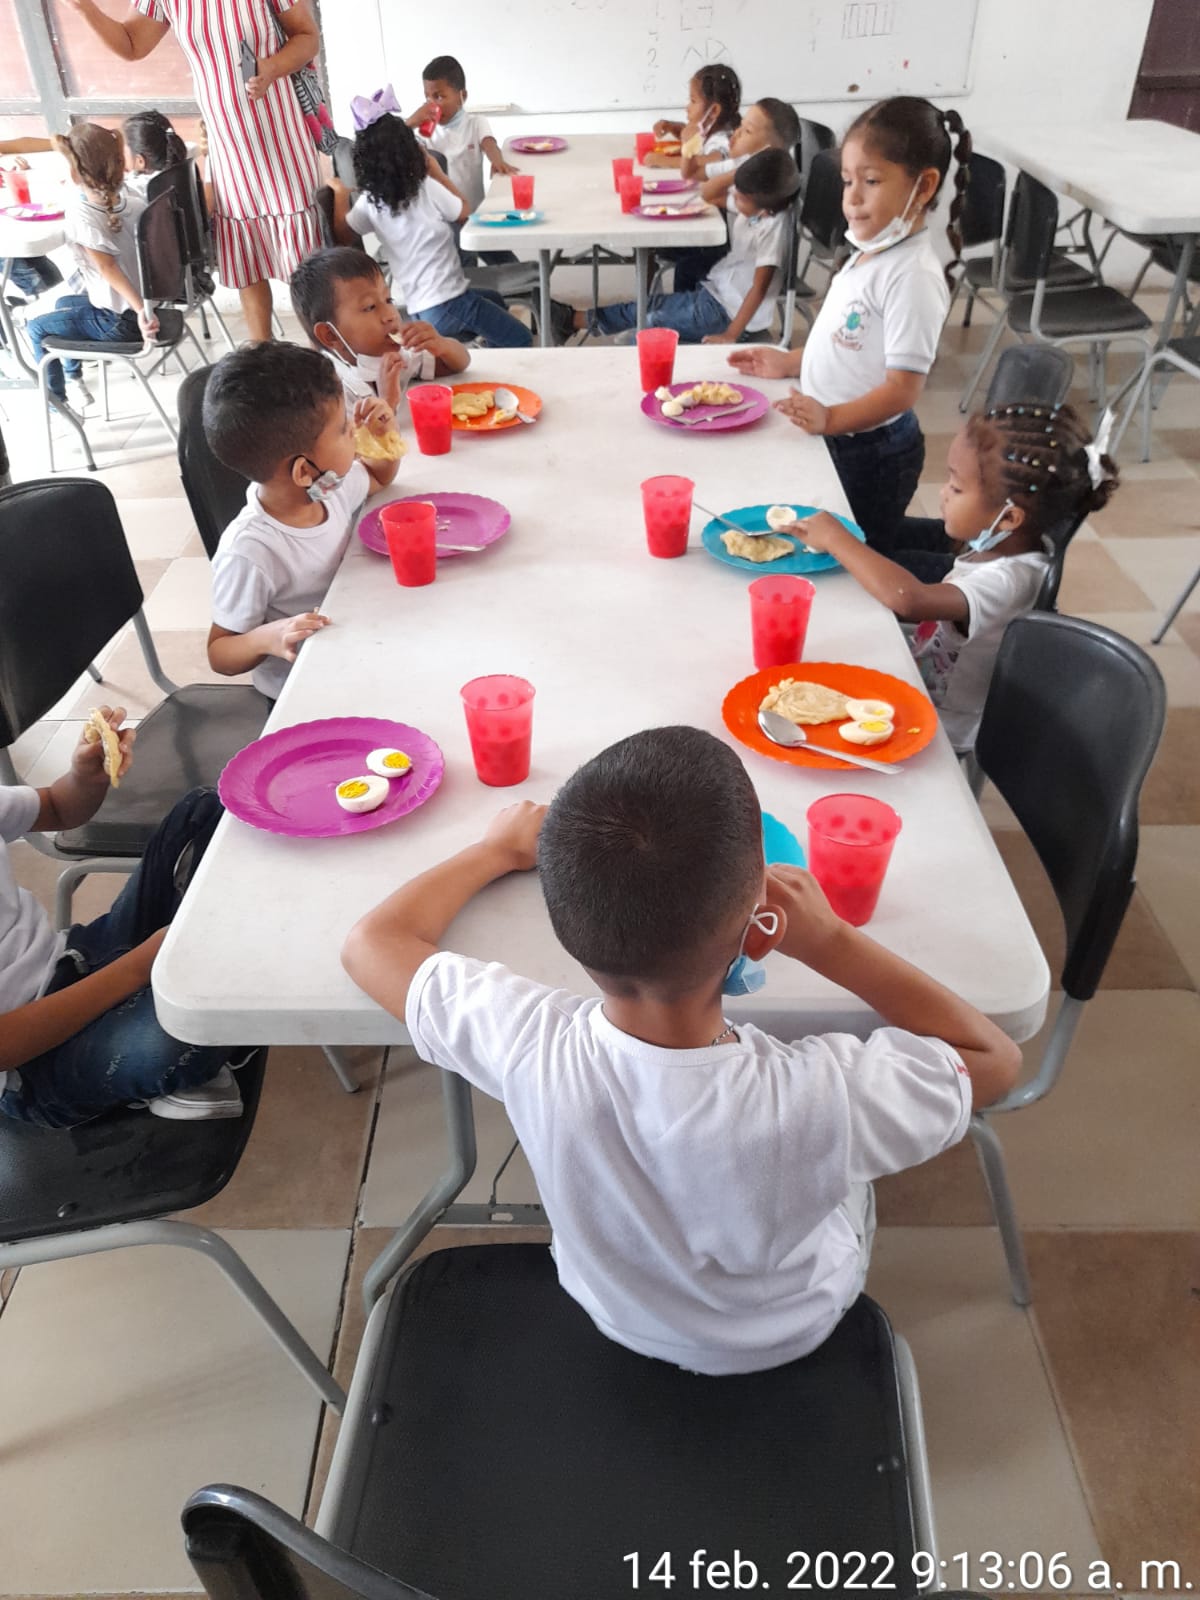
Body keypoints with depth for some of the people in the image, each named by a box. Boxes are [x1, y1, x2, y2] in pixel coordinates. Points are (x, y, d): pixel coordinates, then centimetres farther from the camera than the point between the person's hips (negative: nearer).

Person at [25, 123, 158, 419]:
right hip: (146, 303, 7)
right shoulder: (132, 200, -7)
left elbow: (106, 266, -32)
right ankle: (73, 379, 43)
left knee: (36, 329, 16)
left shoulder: (79, 213, -24)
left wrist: (140, 310, -33)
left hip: (120, 322, -7)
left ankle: (57, 399, 32)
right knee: (63, 304, 30)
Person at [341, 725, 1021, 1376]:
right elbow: (997, 1057, -22)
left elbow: (372, 942, -18)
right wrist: (832, 940, -24)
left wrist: (501, 849, -4)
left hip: (611, 1312, 2)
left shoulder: (531, 1049, -39)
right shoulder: (823, 1102, -44)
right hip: (791, 1336, -1)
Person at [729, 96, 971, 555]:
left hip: (872, 453, -9)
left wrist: (832, 418, -38)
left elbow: (903, 387, -26)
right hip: (835, 442, 9)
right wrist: (791, 363, 11)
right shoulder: (869, 254, 6)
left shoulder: (913, 275, -21)